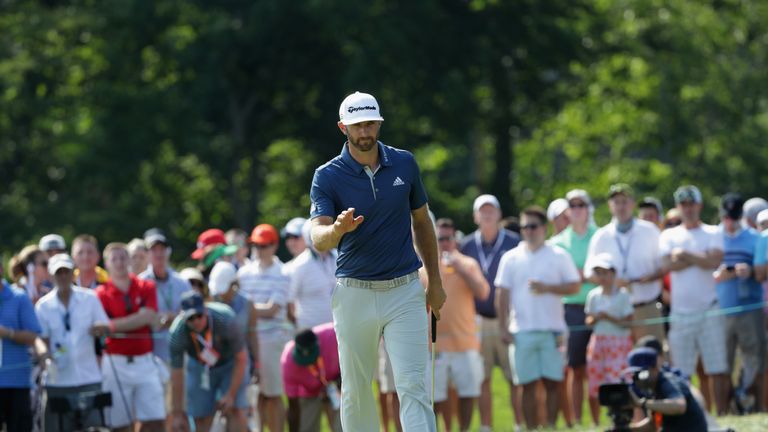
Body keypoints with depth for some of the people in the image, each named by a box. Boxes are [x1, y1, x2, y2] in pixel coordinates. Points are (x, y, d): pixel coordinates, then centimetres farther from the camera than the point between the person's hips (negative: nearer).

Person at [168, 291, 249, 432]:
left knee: (235, 410, -17)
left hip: (230, 363, -2)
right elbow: (176, 374, -20)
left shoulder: (226, 321, -34)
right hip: (199, 366, 2)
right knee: (201, 418, -7)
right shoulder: (178, 333, -29)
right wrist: (178, 414, -16)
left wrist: (231, 395, -20)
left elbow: (241, 359, -20)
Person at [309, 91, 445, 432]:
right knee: (355, 389, 8)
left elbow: (421, 221, 16)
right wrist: (338, 229, -42)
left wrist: (435, 282, 16)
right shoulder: (327, 177, -6)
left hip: (405, 291, 1)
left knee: (413, 386, -9)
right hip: (354, 293, -1)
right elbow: (318, 240, -18)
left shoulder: (404, 164, 3)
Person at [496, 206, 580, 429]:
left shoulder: (558, 256, 5)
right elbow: (503, 294, 6)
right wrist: (503, 327, 0)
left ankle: (551, 427, 2)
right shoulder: (511, 258, 8)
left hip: (552, 329, -1)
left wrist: (547, 288, -12)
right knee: (528, 384, 1)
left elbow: (575, 286, 2)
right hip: (522, 331, 1)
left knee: (552, 382, -2)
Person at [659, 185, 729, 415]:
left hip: (709, 309, -1)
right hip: (680, 312, 1)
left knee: (717, 369, -5)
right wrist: (700, 258, -8)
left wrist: (685, 255, -10)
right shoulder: (669, 236, 11)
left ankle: (722, 415, -2)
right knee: (681, 372, 0)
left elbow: (715, 261, -11)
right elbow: (668, 265, -6)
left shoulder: (712, 233, 7)